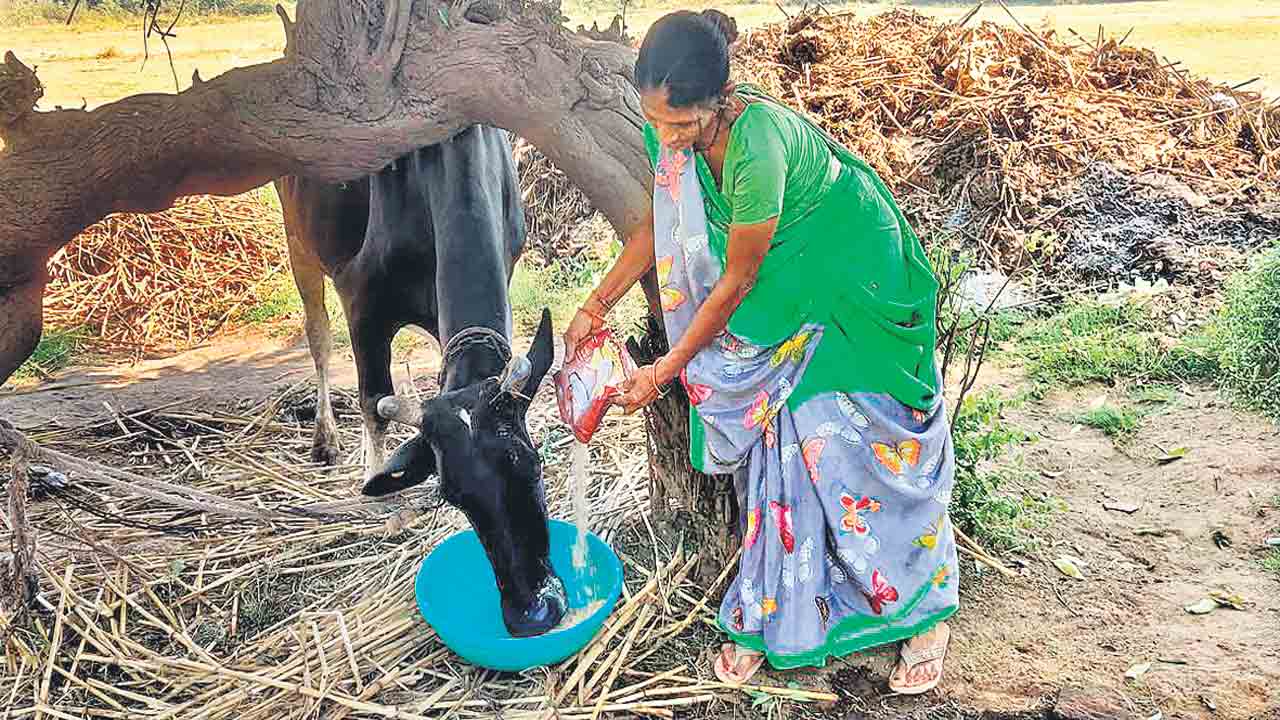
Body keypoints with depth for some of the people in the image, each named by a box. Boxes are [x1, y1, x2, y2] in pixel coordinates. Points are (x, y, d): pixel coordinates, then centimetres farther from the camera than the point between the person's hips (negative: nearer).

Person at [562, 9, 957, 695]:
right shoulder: (673, 130, -13)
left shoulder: (757, 144, -36)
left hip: (853, 292, -6)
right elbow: (663, 223, 6)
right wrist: (596, 304, 6)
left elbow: (736, 282, -26)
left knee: (861, 451, -2)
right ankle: (766, 618, 21)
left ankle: (926, 614, 20)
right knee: (774, 451, 7)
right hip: (782, 306, 7)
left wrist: (666, 372, -16)